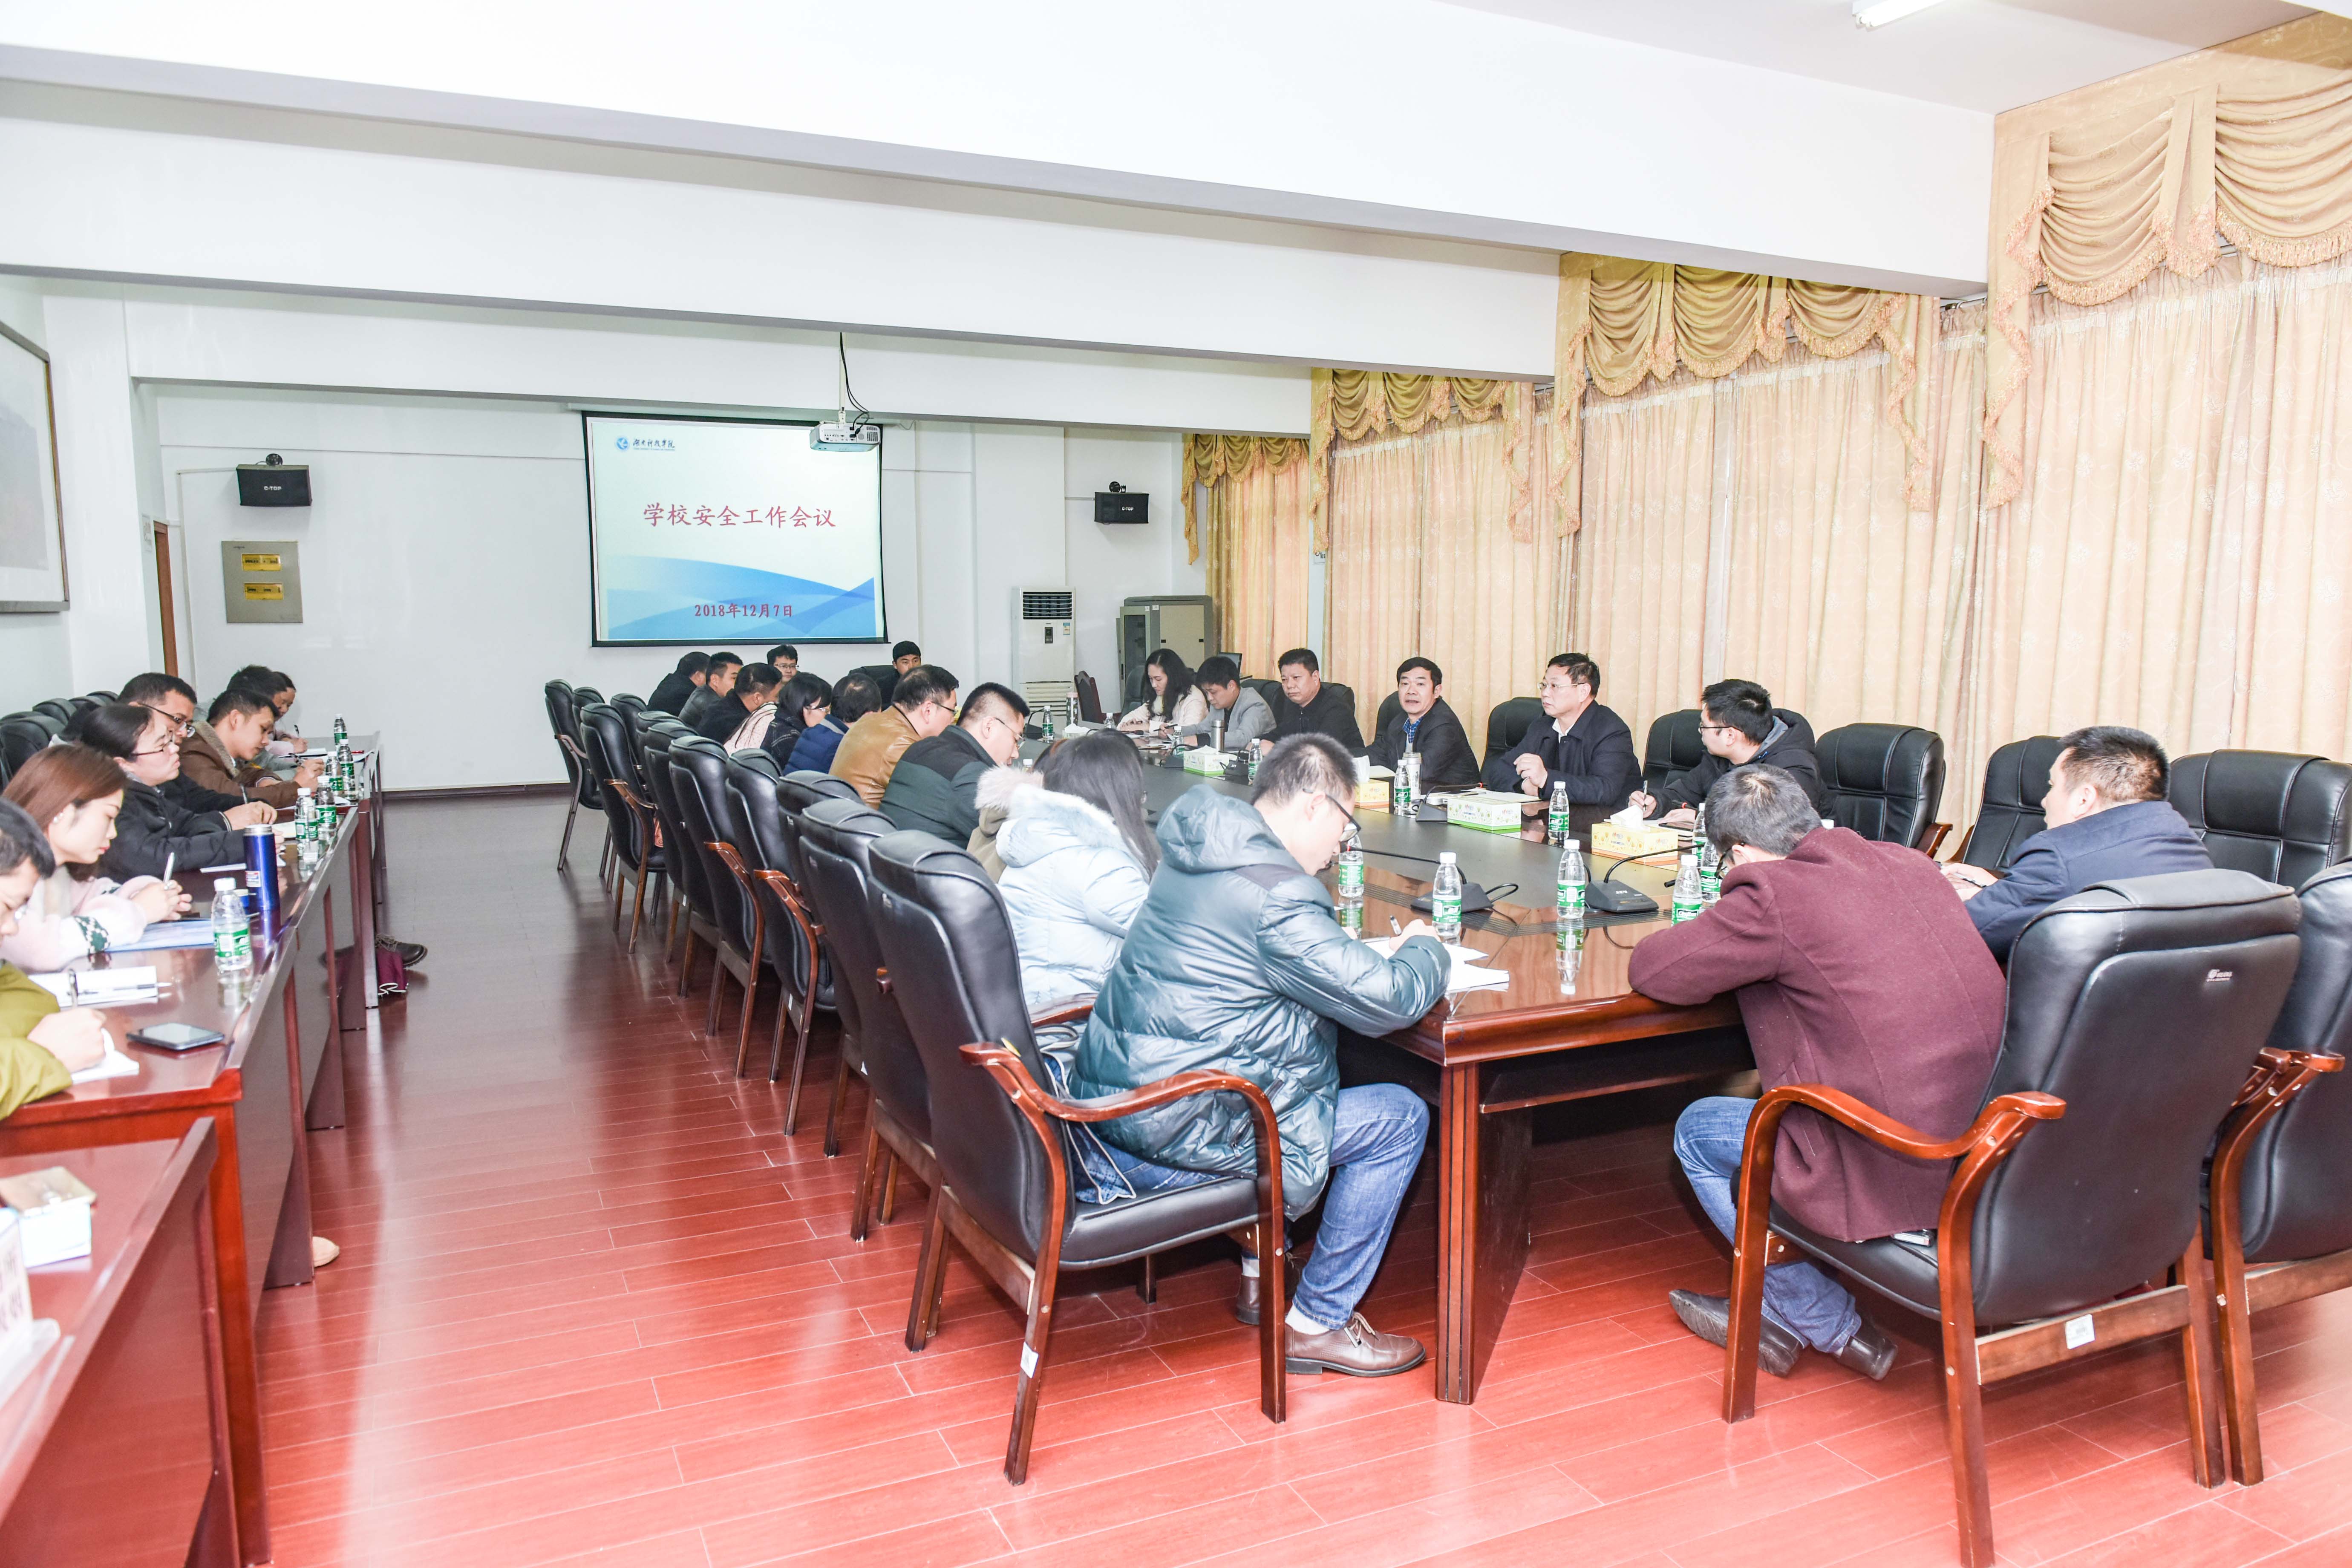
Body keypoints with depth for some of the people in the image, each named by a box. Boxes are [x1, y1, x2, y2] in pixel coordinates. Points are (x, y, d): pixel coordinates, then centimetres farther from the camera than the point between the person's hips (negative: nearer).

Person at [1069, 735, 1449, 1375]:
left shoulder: (1194, 854, 10)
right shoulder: (1274, 893, -20)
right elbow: (1387, 1001, -20)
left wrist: (1376, 954, 13)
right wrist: (1424, 949, 3)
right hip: (1170, 1128, -10)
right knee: (1401, 1117, 0)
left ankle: (1261, 1277, 34)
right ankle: (1316, 1324, 11)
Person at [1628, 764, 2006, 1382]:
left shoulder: (1773, 896, -16)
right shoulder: (1909, 864, 7)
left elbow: (1651, 969, -8)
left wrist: (1718, 935, 12)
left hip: (1894, 1178, -8)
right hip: (1989, 1145, 8)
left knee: (1698, 1130, 15)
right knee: (1772, 1103, 29)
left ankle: (1831, 1326, 26)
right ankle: (1776, 1309, 38)